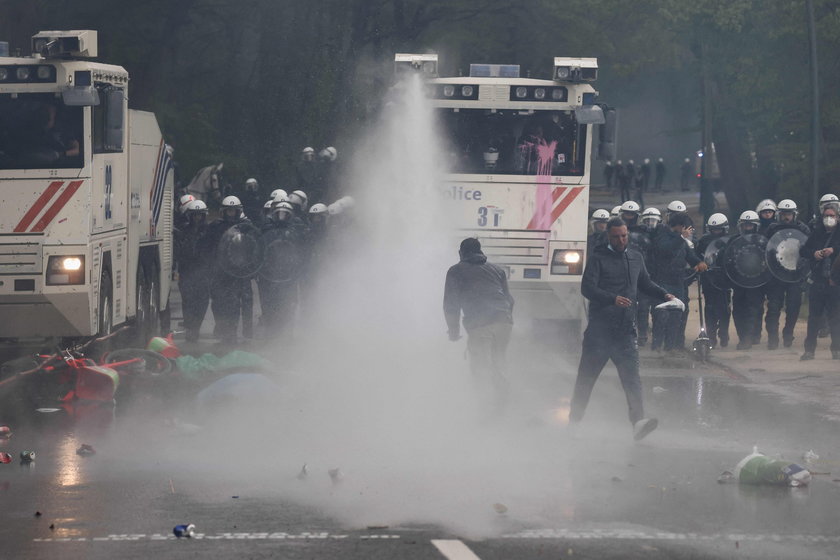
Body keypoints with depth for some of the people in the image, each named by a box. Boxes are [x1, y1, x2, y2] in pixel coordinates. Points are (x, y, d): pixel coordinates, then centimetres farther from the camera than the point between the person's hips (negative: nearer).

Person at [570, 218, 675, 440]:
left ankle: (638, 421, -22)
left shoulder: (635, 258, 17)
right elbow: (587, 288, -12)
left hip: (625, 330, 4)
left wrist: (664, 295, 13)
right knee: (586, 376, 4)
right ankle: (575, 420, 16)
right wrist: (613, 299, -26)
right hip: (599, 328, -4)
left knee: (631, 376, -10)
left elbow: (645, 284, 31)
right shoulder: (598, 259, -1)